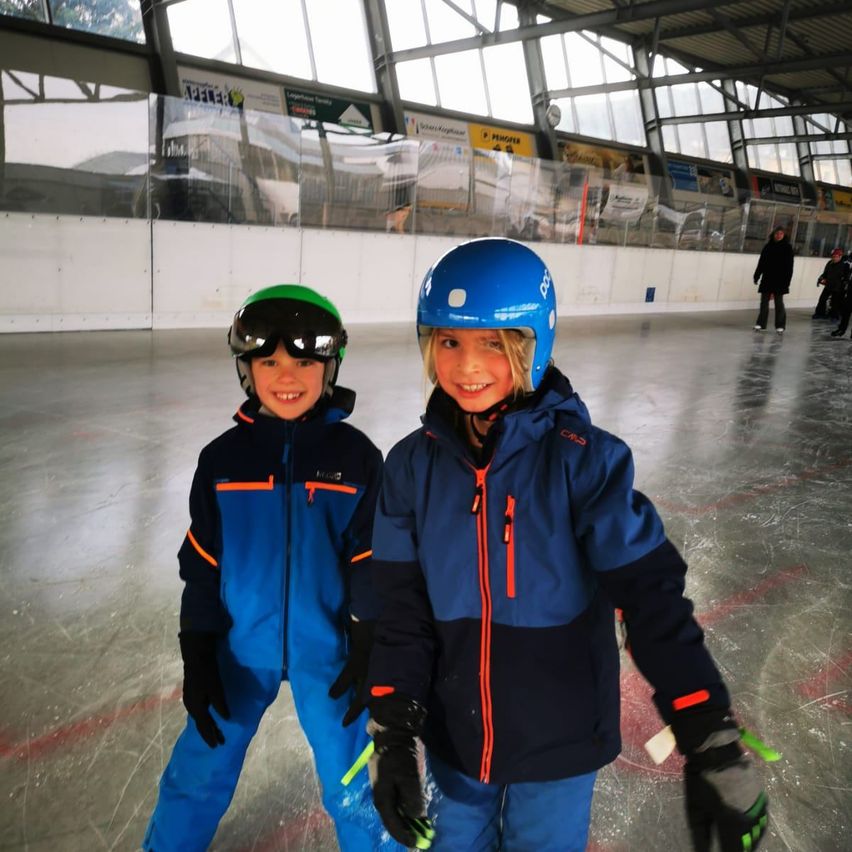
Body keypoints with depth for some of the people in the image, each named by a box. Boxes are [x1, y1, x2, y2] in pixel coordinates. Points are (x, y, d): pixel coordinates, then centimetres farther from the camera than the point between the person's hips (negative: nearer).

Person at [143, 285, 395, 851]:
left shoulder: (356, 457, -10)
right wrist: (198, 658, 0)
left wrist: (368, 652, -5)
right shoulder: (223, 458, -6)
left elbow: (370, 563, -5)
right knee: (199, 771, 14)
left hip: (326, 646, -1)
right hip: (241, 645, 2)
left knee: (349, 777, 13)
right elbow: (202, 564, 0)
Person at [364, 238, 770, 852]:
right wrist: (394, 733, -10)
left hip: (559, 740, -2)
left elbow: (653, 598, -19)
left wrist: (712, 746, -22)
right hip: (454, 735, 3)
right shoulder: (413, 466, -10)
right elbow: (403, 608, -6)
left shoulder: (584, 460, -20)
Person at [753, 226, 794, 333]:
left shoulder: (787, 247, -2)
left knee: (779, 302, 0)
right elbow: (761, 262, 10)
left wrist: (787, 280, -12)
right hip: (767, 279, 3)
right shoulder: (768, 246, 7)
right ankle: (761, 324, 11)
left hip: (780, 280, -3)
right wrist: (757, 276, 6)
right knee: (764, 301, 5)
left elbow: (789, 266, -6)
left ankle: (780, 326, 6)